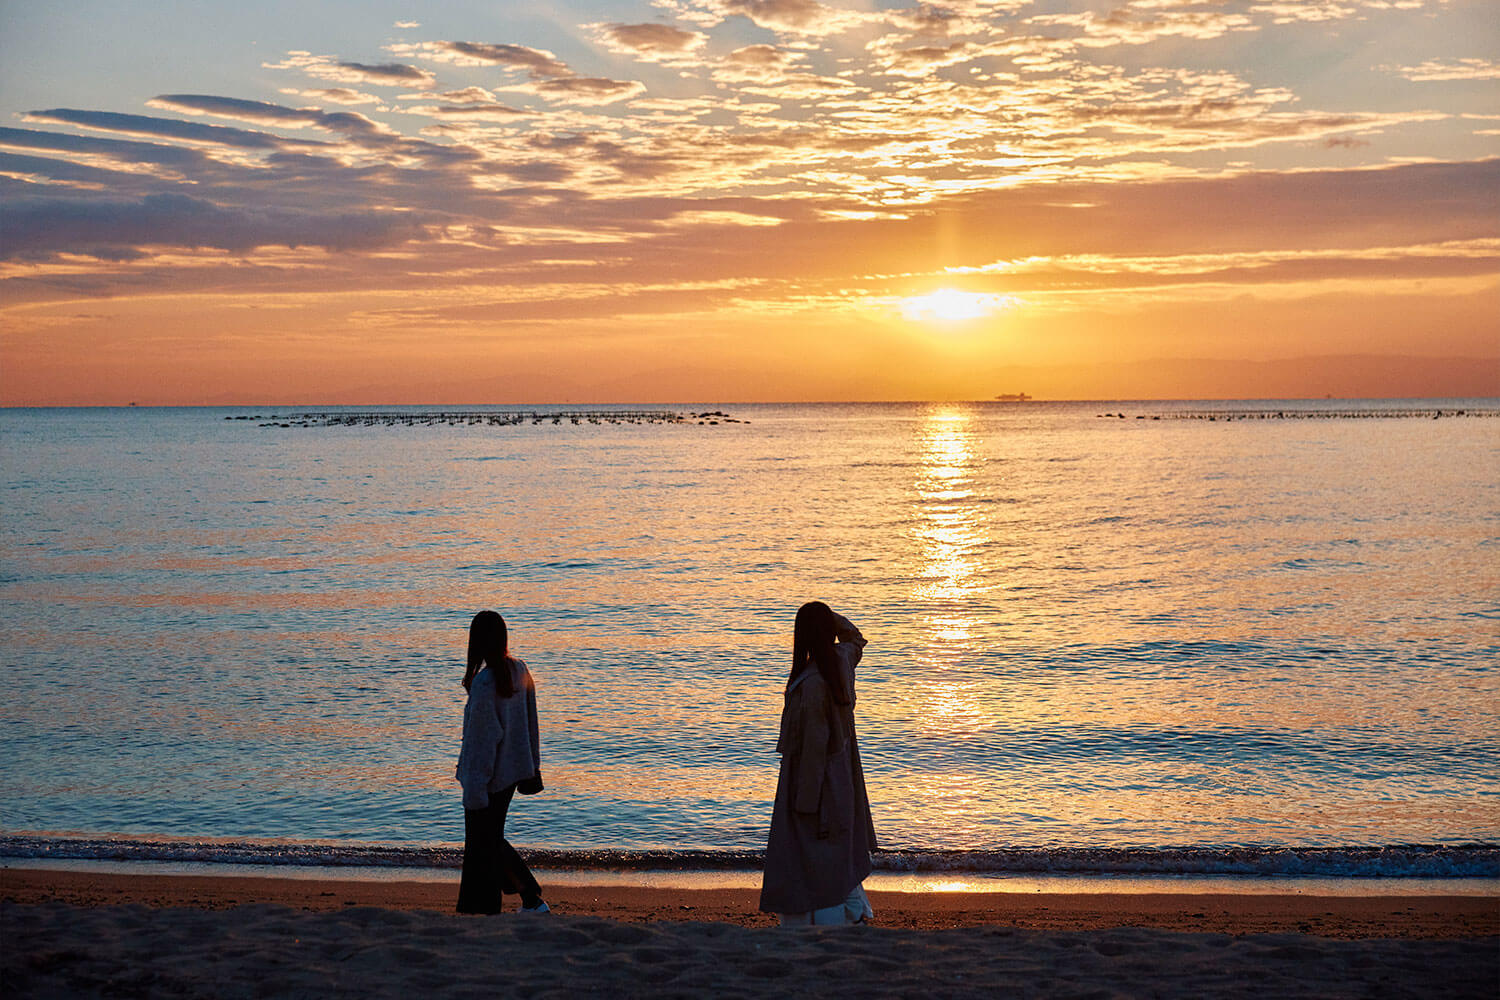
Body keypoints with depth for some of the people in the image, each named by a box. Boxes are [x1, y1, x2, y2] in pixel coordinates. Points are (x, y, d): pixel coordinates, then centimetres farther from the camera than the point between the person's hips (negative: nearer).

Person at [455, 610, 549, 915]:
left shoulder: (484, 683, -22)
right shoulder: (520, 670, 1)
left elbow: (483, 738, -21)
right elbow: (531, 722, 9)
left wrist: (474, 789, -15)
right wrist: (532, 767, 17)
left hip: (489, 777, -8)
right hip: (513, 771, 8)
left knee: (482, 847, 5)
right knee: (492, 839, 22)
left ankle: (485, 911, 12)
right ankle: (532, 899, 21)